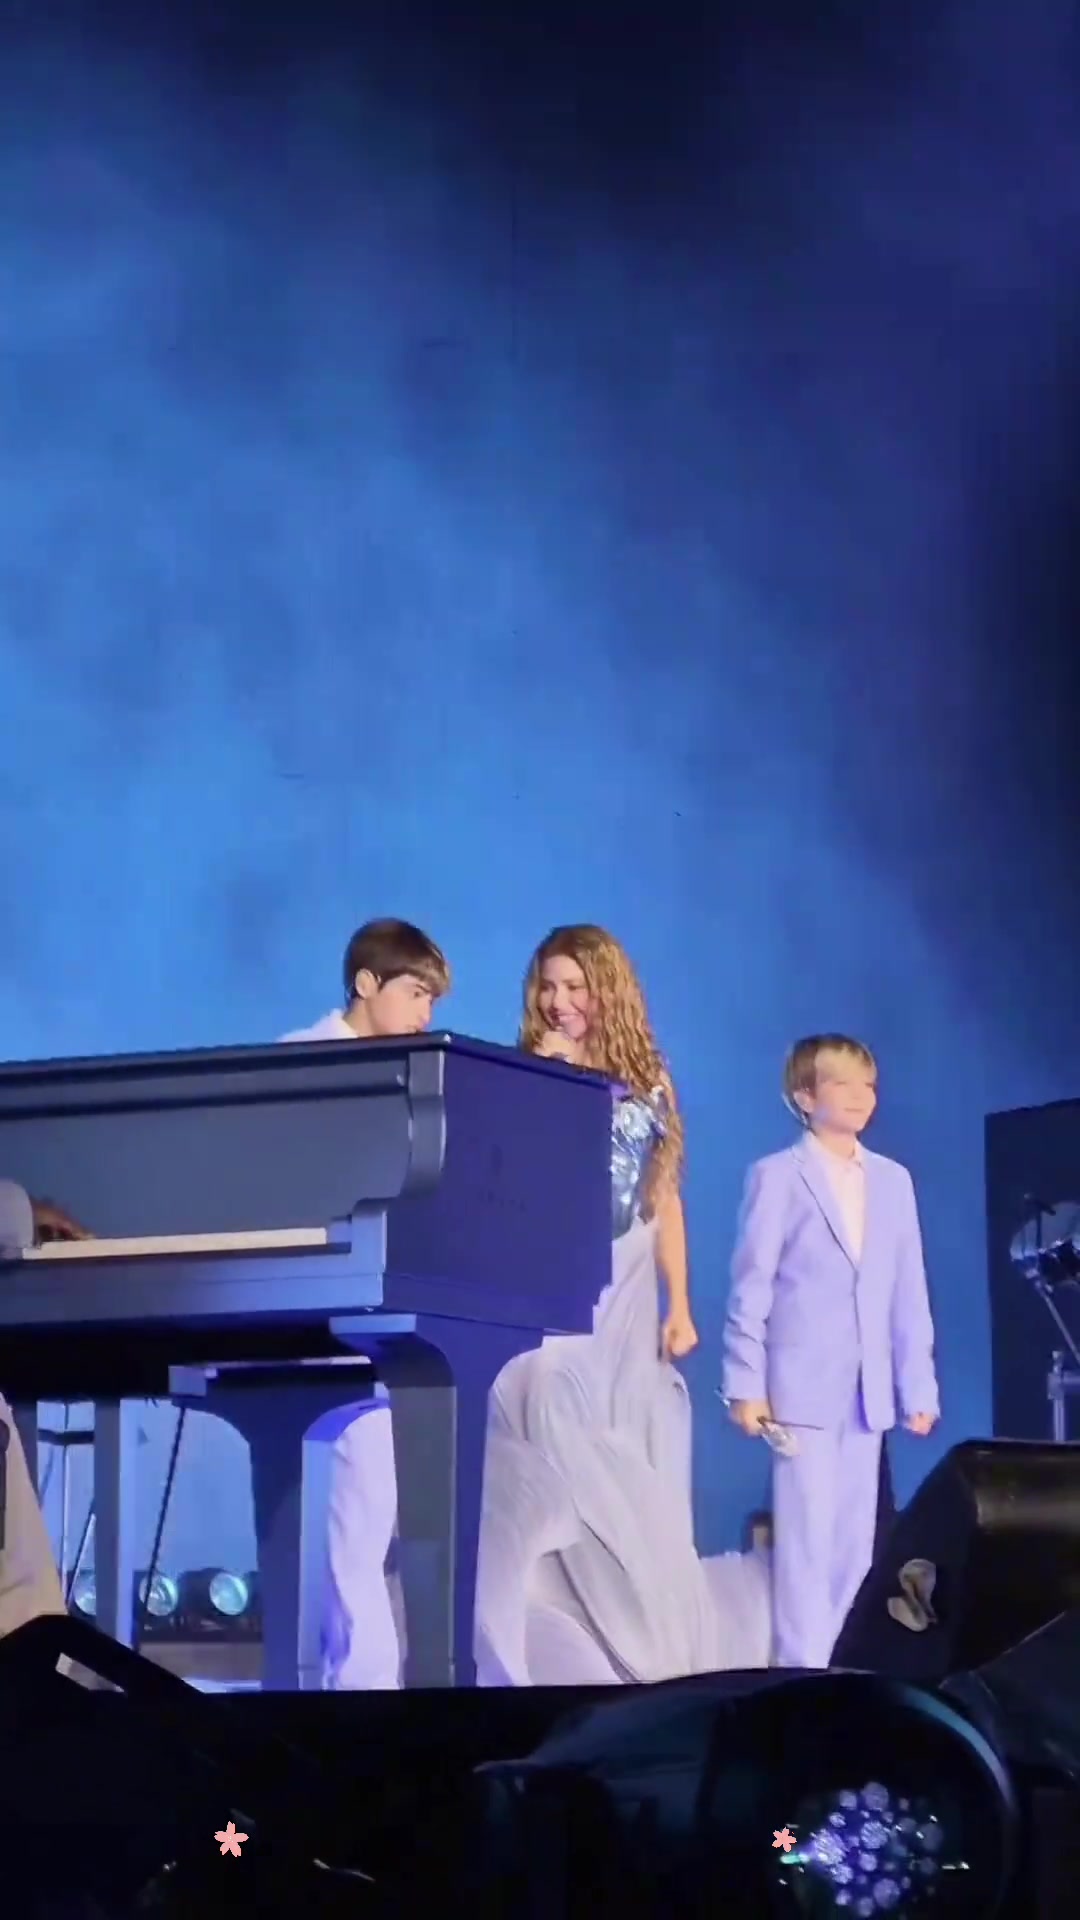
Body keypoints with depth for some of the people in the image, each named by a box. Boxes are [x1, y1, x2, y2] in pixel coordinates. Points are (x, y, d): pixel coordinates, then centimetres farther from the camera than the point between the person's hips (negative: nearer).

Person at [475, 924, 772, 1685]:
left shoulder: (648, 1084, 11)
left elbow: (663, 1201, 12)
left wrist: (679, 1306, 7)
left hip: (628, 1307, 3)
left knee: (637, 1496, 4)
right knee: (554, 1485, -7)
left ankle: (646, 1660, 10)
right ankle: (557, 1660, -5)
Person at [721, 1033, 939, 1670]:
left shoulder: (894, 1179, 12)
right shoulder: (778, 1176, -1)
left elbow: (909, 1292, 11)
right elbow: (751, 1288, -4)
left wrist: (919, 1386, 7)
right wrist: (746, 1385, -10)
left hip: (868, 1390, 5)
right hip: (804, 1385, -5)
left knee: (855, 1543, 6)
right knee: (807, 1538, -5)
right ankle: (800, 1670, -2)